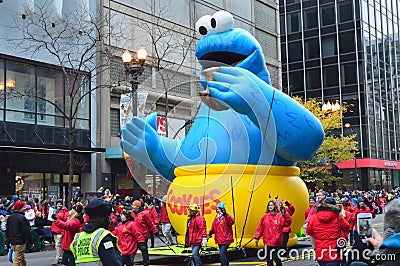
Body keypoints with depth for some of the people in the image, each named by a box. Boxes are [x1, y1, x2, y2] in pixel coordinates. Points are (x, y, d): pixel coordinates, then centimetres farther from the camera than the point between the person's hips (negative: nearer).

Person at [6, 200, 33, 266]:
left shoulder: (10, 217, 9)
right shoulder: (22, 217, -17)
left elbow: (7, 230, 16)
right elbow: (27, 231, -17)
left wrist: (8, 240, 24)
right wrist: (31, 243, -11)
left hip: (12, 242, 9)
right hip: (20, 242, -9)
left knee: (22, 259, 20)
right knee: (17, 260, -4)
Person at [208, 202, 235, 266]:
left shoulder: (226, 216, -10)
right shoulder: (216, 218, 12)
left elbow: (232, 221, -31)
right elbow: (213, 228, 21)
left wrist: (226, 215, -42)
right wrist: (210, 233, 6)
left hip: (225, 240, -8)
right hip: (219, 240, 8)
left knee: (222, 254, -18)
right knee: (224, 254, 18)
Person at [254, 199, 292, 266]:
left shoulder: (280, 215, -2)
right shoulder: (265, 216, 6)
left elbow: (288, 222, -16)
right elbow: (260, 228, 8)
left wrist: (285, 214, -29)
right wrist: (257, 237, 5)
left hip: (276, 242, -3)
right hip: (267, 241, 3)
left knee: (276, 258, -3)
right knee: (269, 258, 8)